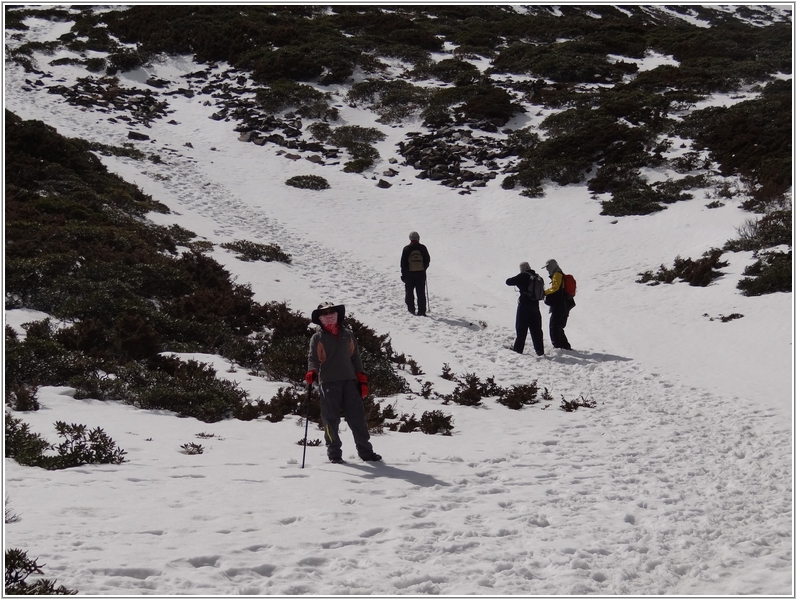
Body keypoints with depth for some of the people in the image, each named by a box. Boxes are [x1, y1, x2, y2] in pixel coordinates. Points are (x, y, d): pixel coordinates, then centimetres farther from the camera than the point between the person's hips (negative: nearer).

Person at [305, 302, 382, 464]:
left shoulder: (347, 335, 16)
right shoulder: (318, 338, 7)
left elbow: (355, 357, 17)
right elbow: (313, 358, -3)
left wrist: (362, 379, 11)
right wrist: (312, 372, -25)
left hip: (349, 380, 3)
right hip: (328, 382, -2)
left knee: (357, 416, 1)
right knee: (331, 418, -2)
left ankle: (365, 451, 8)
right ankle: (334, 453, 7)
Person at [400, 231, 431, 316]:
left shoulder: (406, 249, -6)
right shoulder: (422, 248, -3)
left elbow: (403, 263, -4)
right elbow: (427, 260, 4)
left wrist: (403, 274, 4)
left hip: (409, 274, -1)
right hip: (421, 274, 1)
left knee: (409, 292, 11)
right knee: (421, 293, 4)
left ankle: (411, 309, 10)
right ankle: (421, 311, 1)